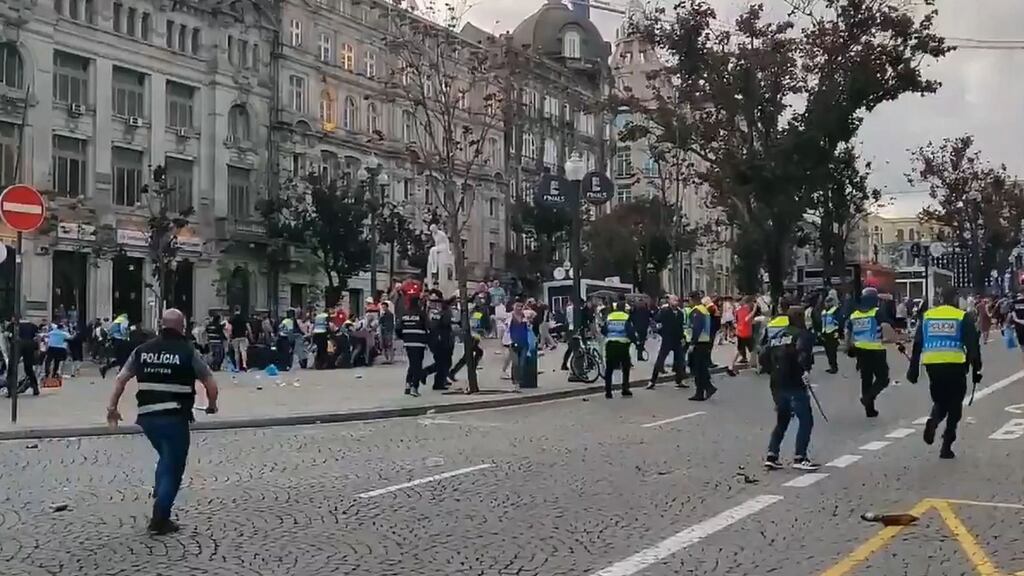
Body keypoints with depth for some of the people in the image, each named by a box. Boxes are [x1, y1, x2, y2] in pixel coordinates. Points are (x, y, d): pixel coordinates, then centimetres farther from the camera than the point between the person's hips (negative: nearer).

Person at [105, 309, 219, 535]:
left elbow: (120, 379, 5)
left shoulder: (142, 350, 9)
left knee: (166, 458, 27)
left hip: (147, 416, 5)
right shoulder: (187, 352, -2)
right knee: (173, 467, 5)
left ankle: (160, 503, 21)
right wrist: (212, 405, 14)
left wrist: (112, 407, 10)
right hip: (175, 417, -5)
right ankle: (160, 519, 3)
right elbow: (210, 383, -3)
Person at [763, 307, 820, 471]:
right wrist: (805, 371, -24)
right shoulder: (803, 334, -5)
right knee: (806, 421, -1)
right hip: (795, 385, -8)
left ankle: (771, 456, 13)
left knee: (782, 420, 19)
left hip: (777, 385, 8)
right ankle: (800, 458, -6)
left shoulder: (777, 336, 17)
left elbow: (766, 357, 16)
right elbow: (803, 354, -24)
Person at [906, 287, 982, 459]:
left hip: (932, 365, 3)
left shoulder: (927, 316, 10)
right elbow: (973, 345, -3)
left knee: (939, 401, 21)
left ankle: (932, 421, -12)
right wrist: (976, 369, 3)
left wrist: (914, 369, 14)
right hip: (955, 366, -3)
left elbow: (917, 344, 9)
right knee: (954, 406, 10)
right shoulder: (962, 317, 1)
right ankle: (946, 447, 7)